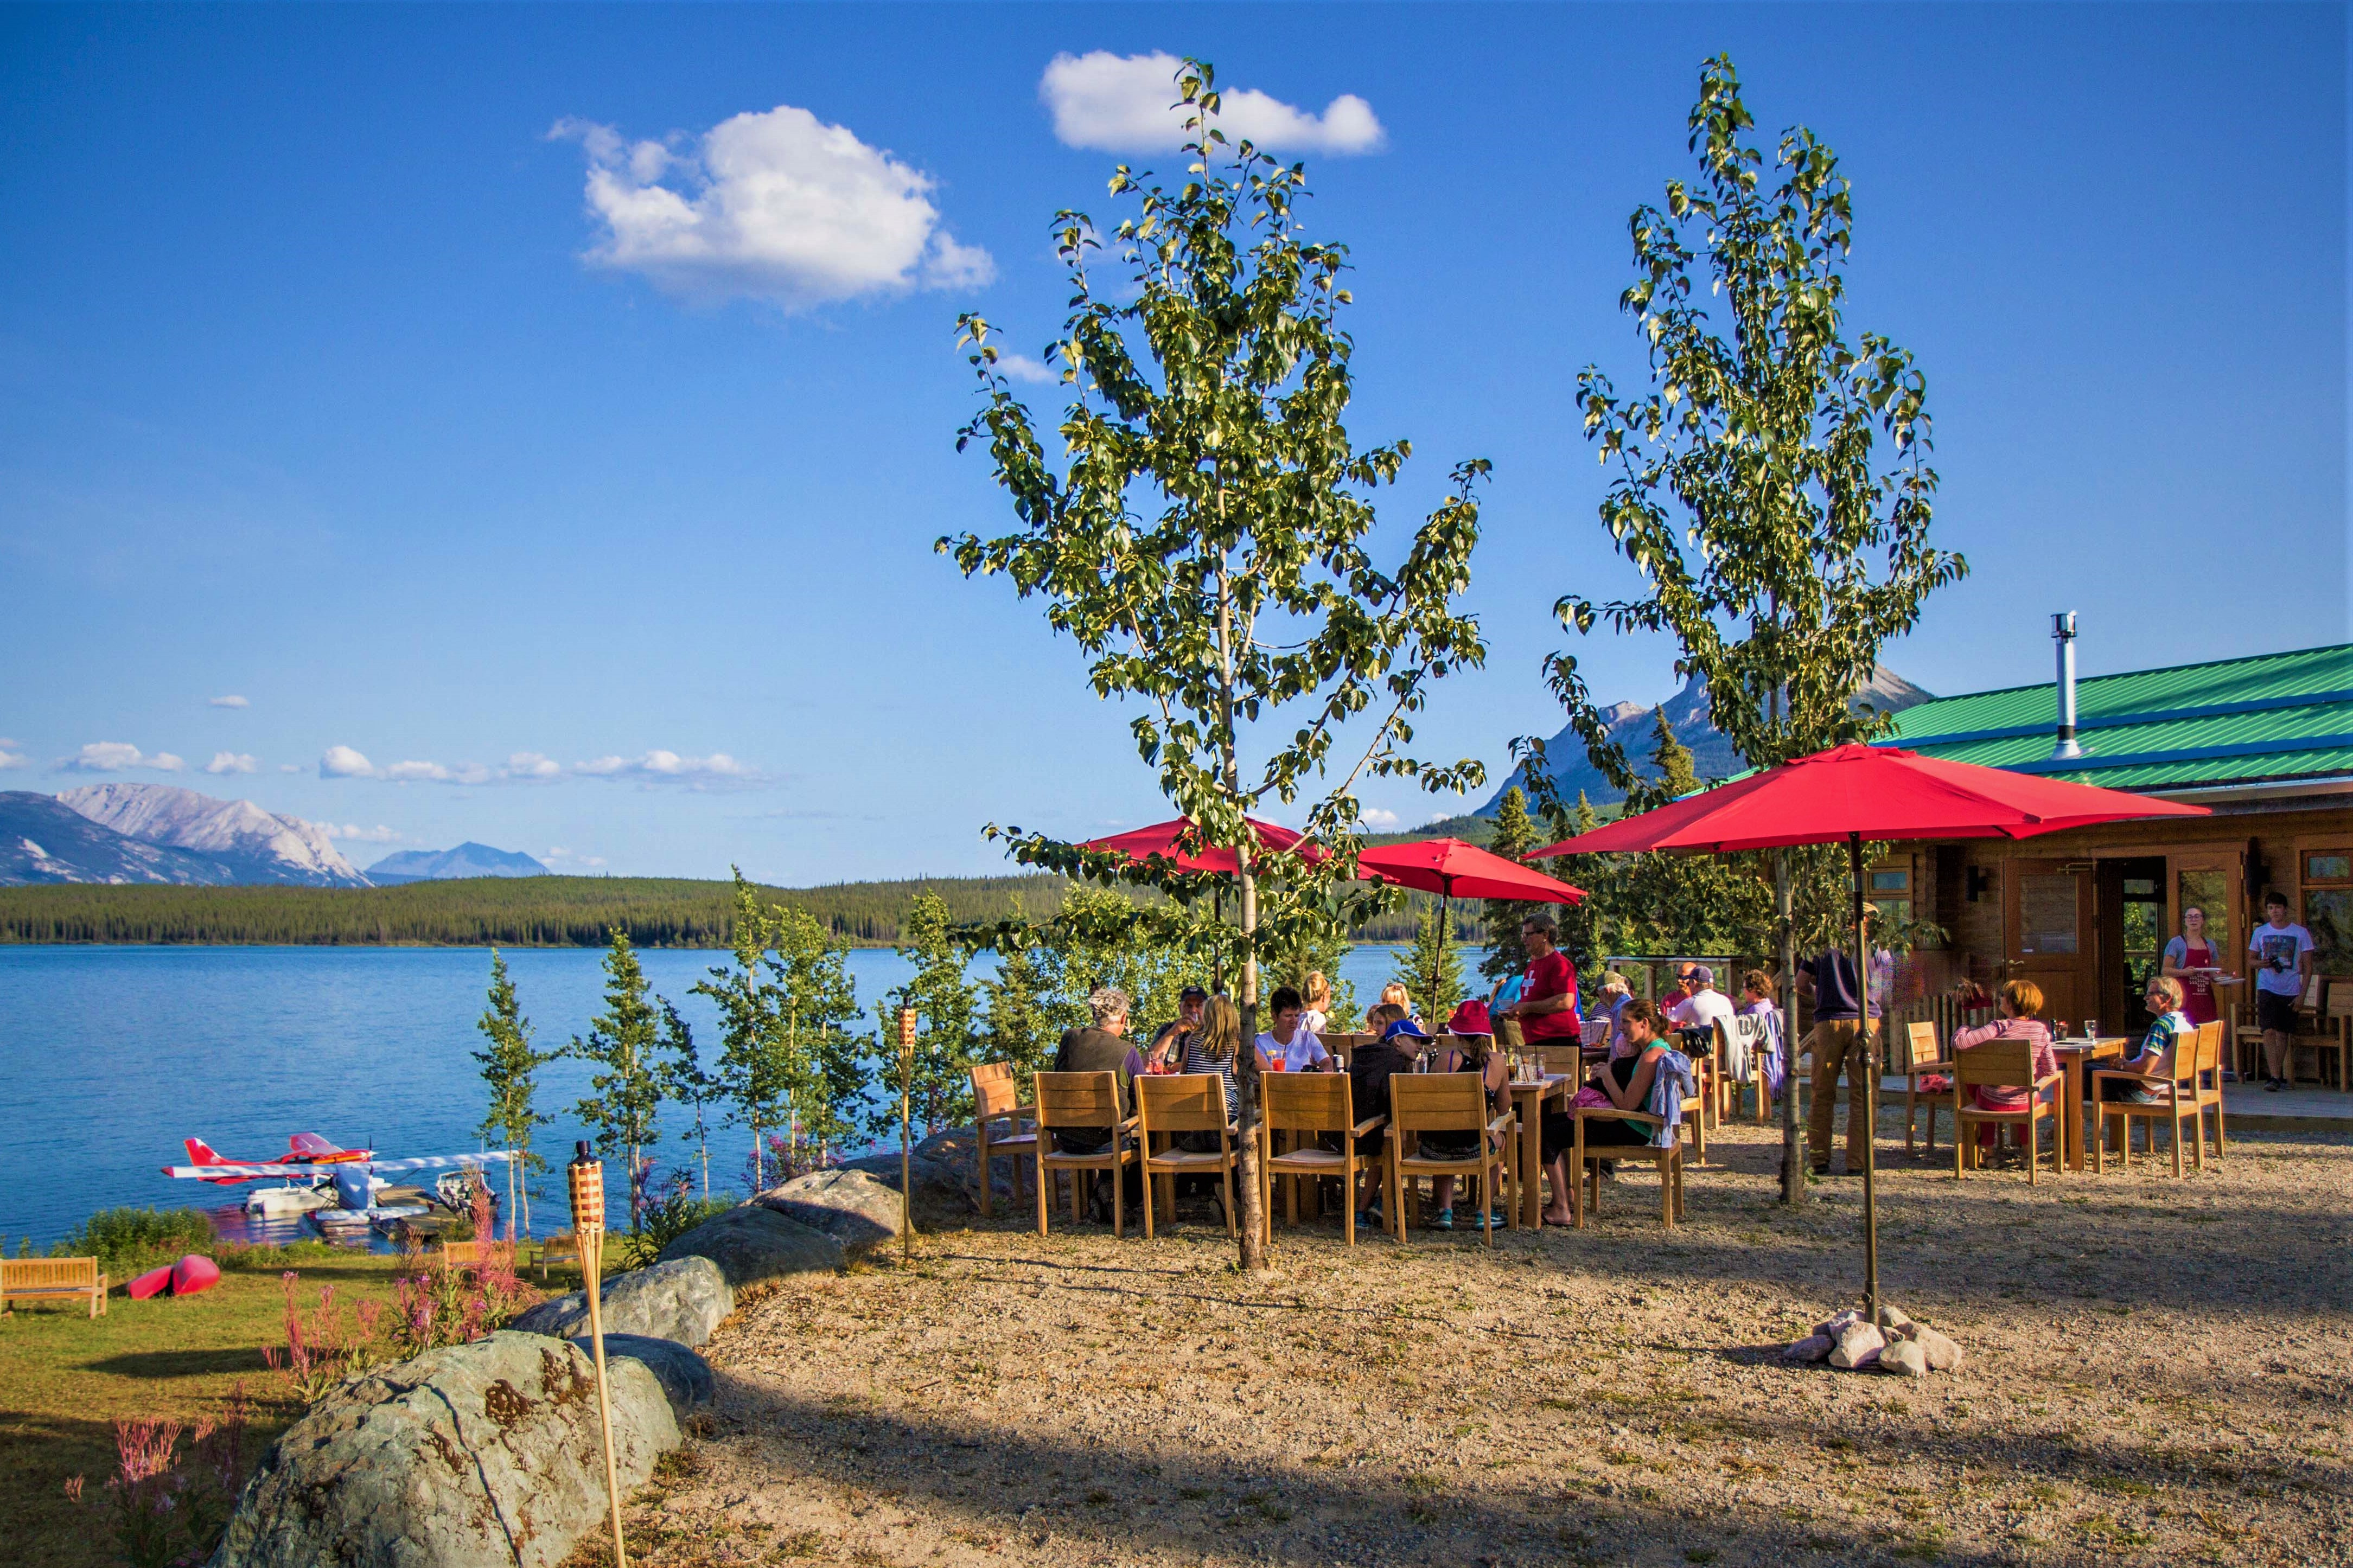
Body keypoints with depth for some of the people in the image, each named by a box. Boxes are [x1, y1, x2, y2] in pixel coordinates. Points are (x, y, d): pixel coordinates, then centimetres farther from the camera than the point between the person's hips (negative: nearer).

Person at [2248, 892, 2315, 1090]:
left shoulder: (2300, 933, 2)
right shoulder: (2260, 932, 6)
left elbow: (2307, 966, 3)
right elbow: (2251, 958, 16)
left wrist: (2302, 994, -4)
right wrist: (2260, 964, -9)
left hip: (2290, 991, 0)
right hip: (2267, 989, 0)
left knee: (2283, 1033, 5)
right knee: (2270, 1031, -13)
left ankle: (2279, 1075, 19)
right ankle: (2275, 1076, -16)